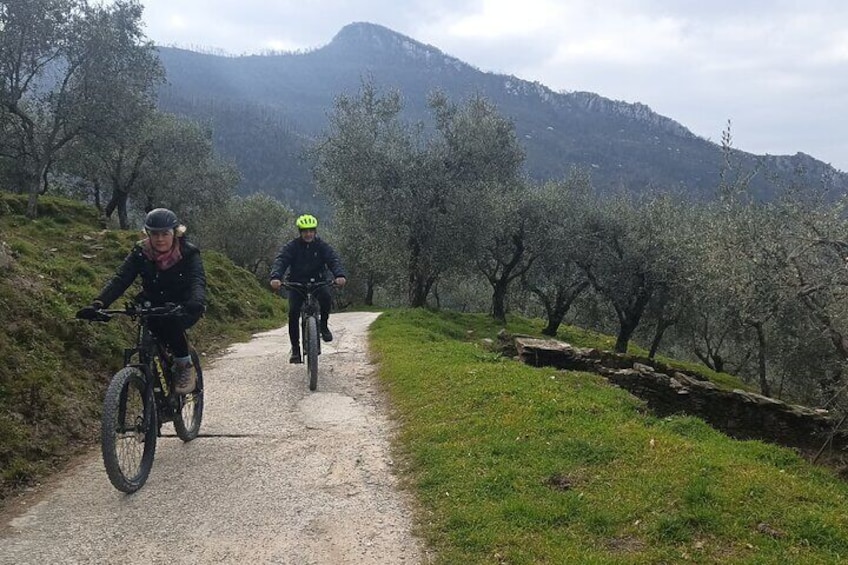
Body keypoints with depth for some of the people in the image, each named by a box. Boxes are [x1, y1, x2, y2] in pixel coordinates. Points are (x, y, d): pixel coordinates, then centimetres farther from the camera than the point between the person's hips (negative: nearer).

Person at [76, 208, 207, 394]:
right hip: (154, 305, 3)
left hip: (184, 309, -3)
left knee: (170, 320, -35)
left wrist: (196, 302, -56)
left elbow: (198, 281, -33)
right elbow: (120, 279, -20)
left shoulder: (189, 254, -16)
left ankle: (185, 366, -13)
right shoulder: (141, 253, -9)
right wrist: (98, 304, -37)